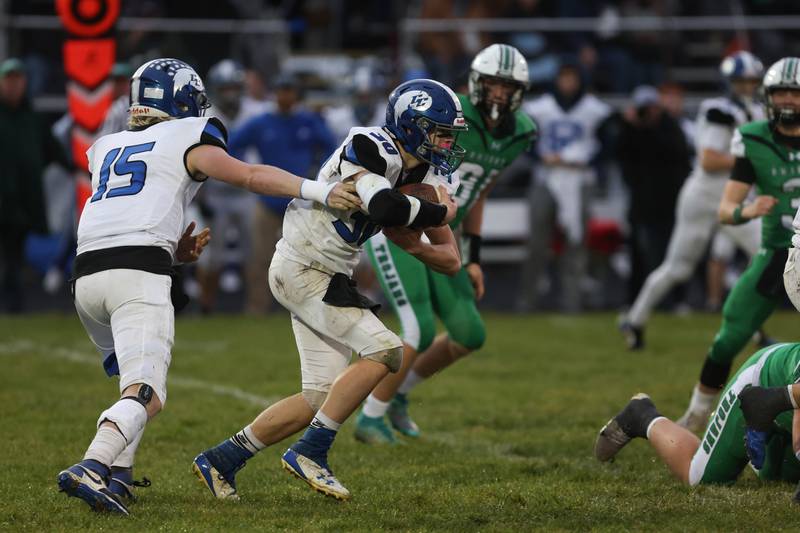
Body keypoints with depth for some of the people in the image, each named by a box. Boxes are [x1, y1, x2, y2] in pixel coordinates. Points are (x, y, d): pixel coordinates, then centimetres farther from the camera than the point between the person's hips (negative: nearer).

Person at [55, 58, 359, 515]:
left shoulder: (106, 149, 28)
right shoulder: (187, 141, 12)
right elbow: (252, 176, 0)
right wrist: (321, 192, -3)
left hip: (87, 273, 6)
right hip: (139, 274, -6)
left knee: (136, 375, 26)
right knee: (147, 395, -13)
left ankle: (118, 475, 15)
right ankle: (92, 468, -35)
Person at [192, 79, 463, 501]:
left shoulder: (430, 177, 4)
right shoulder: (370, 148, -21)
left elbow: (451, 261, 6)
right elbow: (385, 207, -40)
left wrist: (413, 244, -14)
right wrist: (438, 213, -22)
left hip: (331, 276, 9)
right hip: (301, 270, -9)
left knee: (320, 398, 7)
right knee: (384, 351, -19)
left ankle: (220, 460, 16)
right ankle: (309, 453, -13)